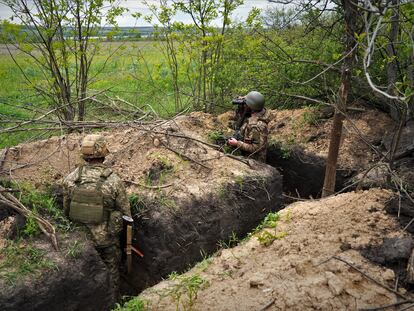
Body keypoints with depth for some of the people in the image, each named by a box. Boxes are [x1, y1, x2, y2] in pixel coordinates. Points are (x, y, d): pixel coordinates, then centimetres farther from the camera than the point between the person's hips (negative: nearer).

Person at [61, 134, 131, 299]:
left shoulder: (70, 179, -13)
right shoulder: (114, 181, -23)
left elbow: (66, 209, 0)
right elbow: (125, 211, -13)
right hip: (107, 238, -3)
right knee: (110, 273, 19)